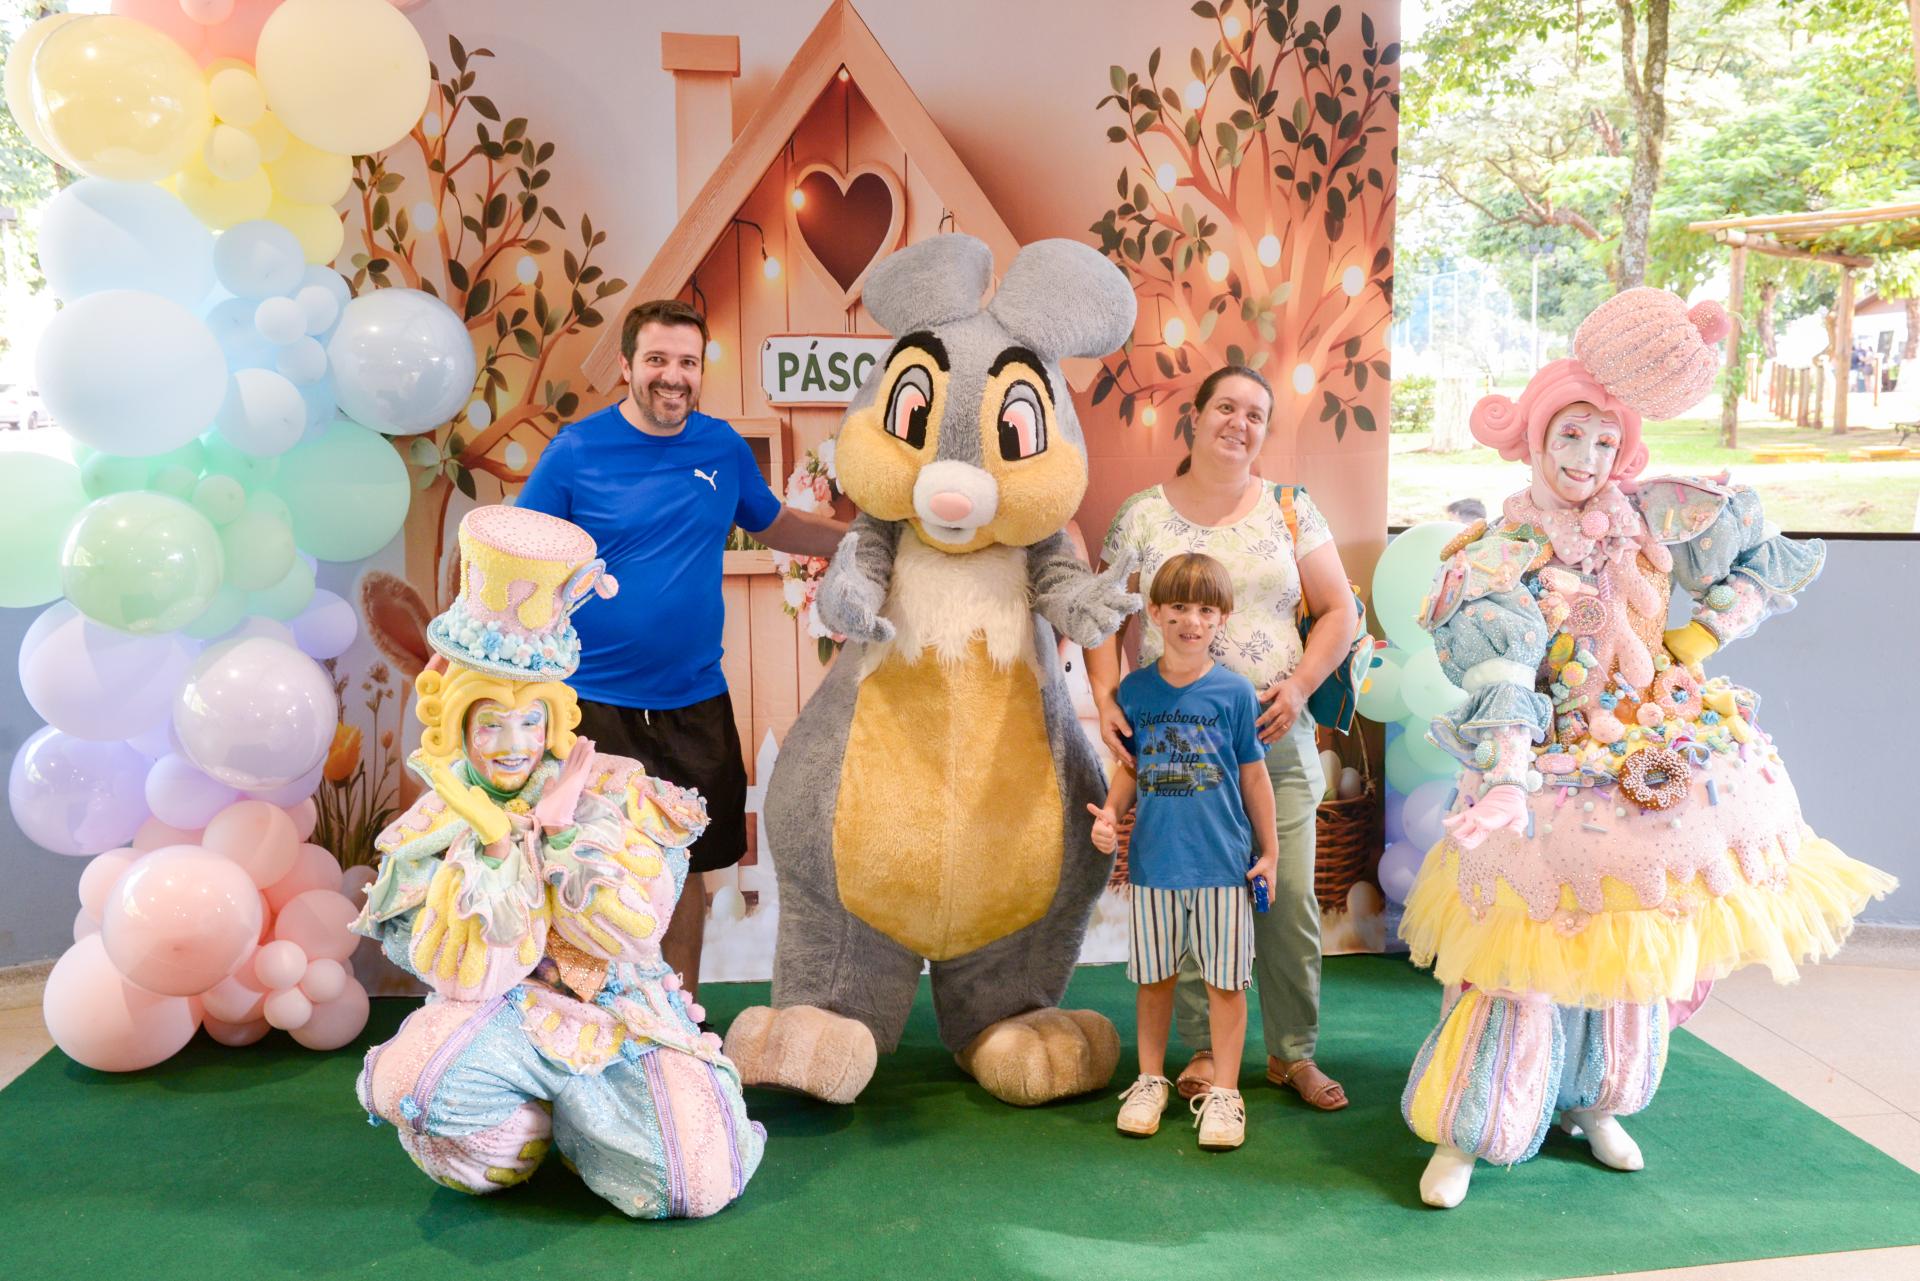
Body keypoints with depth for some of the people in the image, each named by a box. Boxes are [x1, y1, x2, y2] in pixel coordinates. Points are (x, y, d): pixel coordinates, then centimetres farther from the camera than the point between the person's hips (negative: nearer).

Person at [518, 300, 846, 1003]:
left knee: (686, 864, 16)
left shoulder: (723, 448, 3)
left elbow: (774, 523, 19)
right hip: (594, 704, -3)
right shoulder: (577, 450, -7)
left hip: (695, 701, 4)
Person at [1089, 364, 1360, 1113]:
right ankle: (1204, 1051, 19)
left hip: (1275, 742, 1)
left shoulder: (1291, 511, 8)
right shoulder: (1142, 516, 5)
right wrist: (1105, 697, -10)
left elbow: (1338, 611, 7)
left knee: (1289, 898, 3)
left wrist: (1299, 685, -8)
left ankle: (1293, 1053, 19)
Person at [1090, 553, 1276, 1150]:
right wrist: (1109, 814, -7)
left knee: (1225, 980, 6)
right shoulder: (1135, 689, 1)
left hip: (1222, 861, -2)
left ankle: (1223, 1092, 20)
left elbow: (1253, 773, 2)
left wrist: (1269, 851, 5)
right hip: (1153, 860, 2)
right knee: (1154, 976, 14)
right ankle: (1150, 1079, 30)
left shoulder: (1233, 691, -5)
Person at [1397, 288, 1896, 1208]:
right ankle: (1462, 1134, 9)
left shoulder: (1652, 518, 0)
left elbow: (1776, 556, 8)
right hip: (1559, 778, -4)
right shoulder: (1497, 559, -11)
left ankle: (1599, 1105, 35)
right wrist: (1504, 772, -40)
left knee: (1638, 949, 14)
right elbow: (1498, 677, -24)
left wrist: (1700, 636, 0)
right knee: (1526, 957, -5)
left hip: (1662, 774, 4)